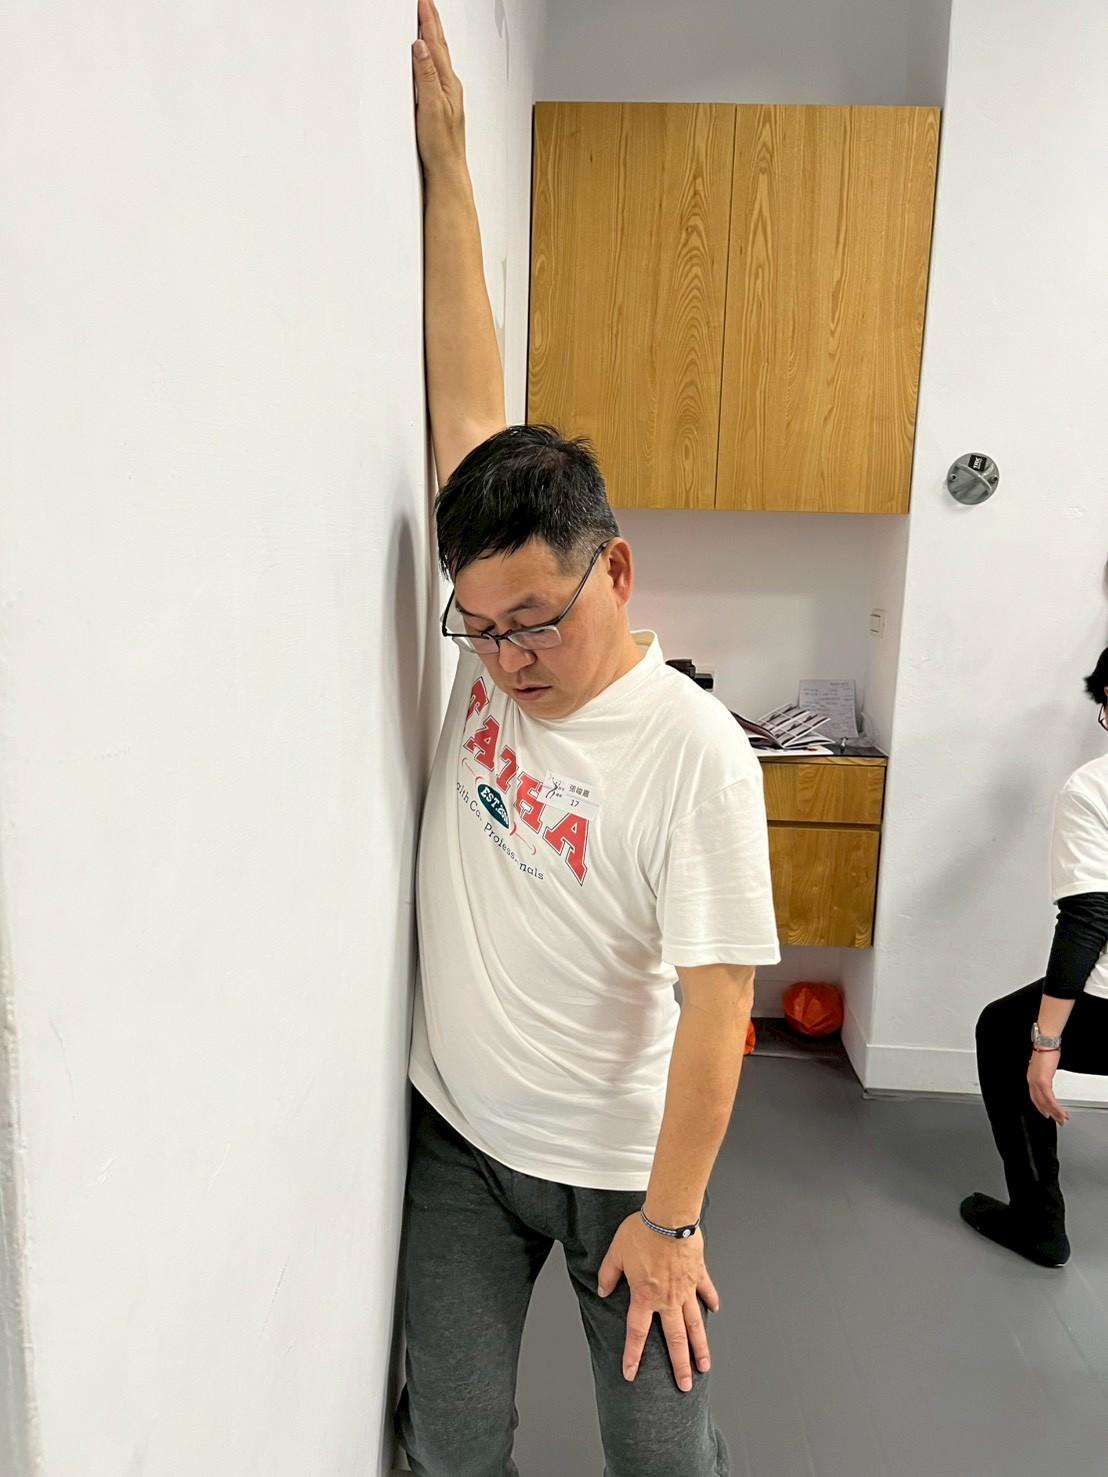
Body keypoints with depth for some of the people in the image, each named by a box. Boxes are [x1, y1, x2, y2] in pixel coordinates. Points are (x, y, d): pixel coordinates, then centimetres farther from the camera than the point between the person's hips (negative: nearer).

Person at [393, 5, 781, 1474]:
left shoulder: (694, 753, -23)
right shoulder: (492, 643, -9)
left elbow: (716, 996, -19)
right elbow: (462, 383, -7)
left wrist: (669, 1218, -14)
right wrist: (443, 156, -4)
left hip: (619, 1160, -4)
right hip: (456, 1134, 4)